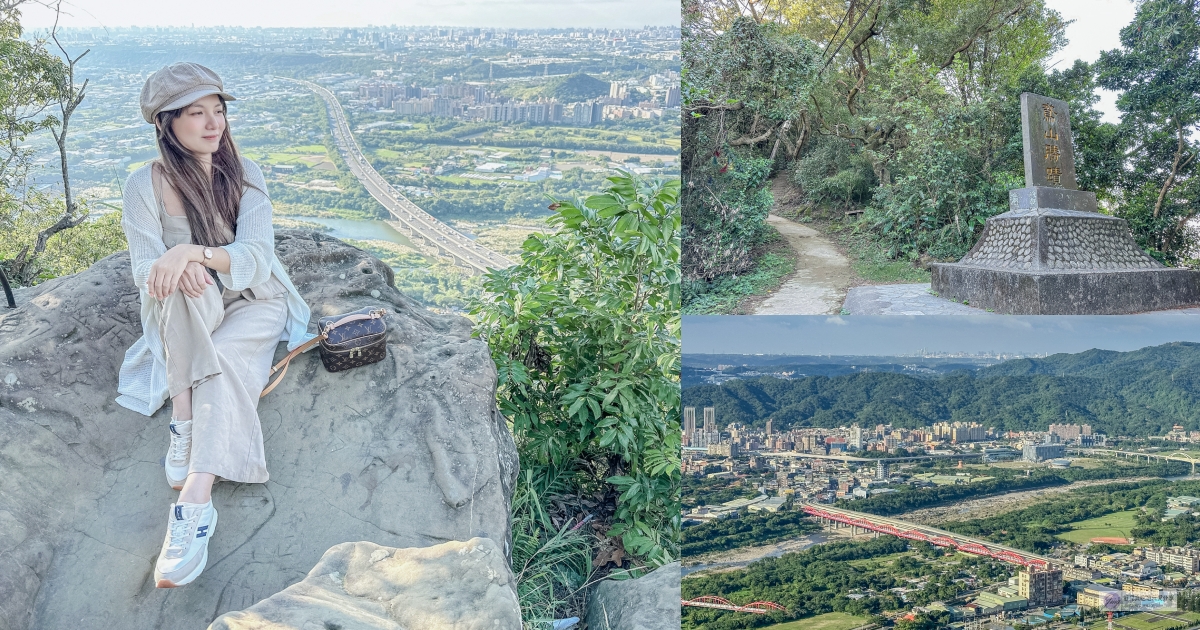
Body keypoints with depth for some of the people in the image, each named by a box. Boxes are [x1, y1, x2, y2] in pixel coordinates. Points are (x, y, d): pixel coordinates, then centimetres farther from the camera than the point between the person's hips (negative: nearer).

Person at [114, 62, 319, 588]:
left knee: (220, 357, -33)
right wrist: (180, 266, -39)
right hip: (185, 318, 0)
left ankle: (194, 503, -44)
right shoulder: (145, 185, -8)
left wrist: (195, 252, -37)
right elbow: (146, 273, -15)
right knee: (185, 284, -35)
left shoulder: (245, 175, -6)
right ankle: (184, 425, -33)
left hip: (254, 303, 0)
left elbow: (255, 260, -17)